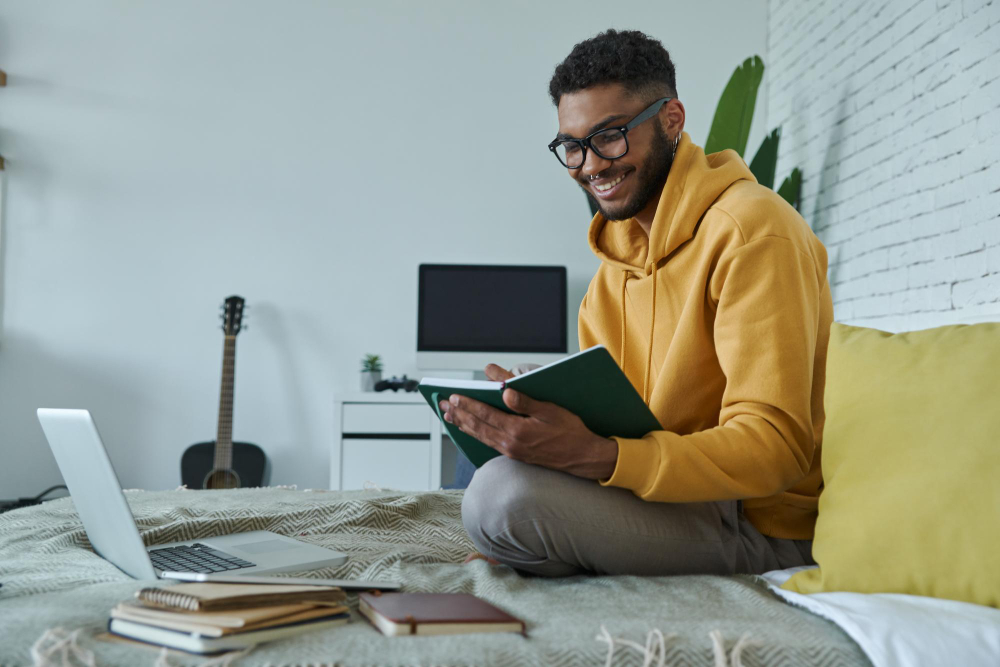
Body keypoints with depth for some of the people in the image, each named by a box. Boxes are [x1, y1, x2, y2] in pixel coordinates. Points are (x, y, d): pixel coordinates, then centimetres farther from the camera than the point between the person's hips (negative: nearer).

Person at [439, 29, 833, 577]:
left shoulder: (751, 230, -17)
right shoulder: (619, 247, 12)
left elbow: (774, 450, -25)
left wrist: (593, 455, -37)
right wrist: (531, 402, -10)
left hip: (763, 519, -8)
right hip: (675, 487, 9)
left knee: (503, 495, -27)